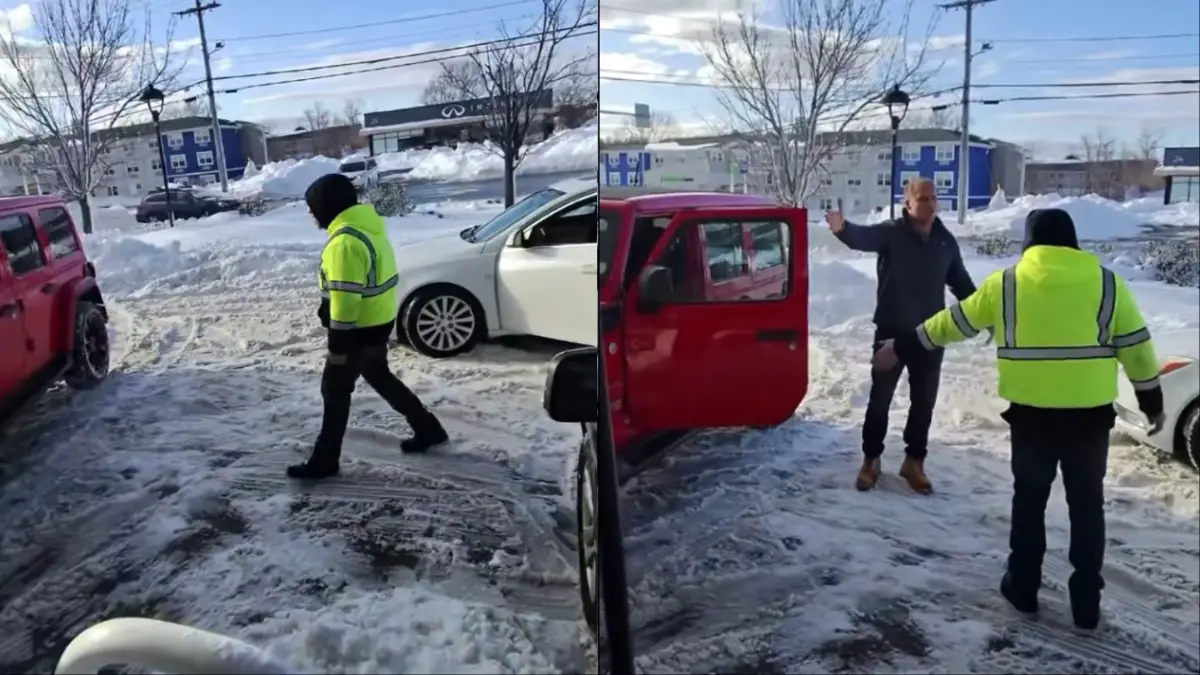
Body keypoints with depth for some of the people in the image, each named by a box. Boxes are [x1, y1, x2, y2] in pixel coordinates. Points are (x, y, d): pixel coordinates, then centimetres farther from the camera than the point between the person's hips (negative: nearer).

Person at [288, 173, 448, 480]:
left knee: (335, 389, 3)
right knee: (379, 377, 24)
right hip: (379, 321, 10)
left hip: (360, 329, -10)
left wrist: (338, 343, -20)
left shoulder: (345, 240, -24)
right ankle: (428, 429, 30)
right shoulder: (368, 224, 8)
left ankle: (324, 461, 14)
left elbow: (345, 296, -26)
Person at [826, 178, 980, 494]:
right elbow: (863, 237, -32)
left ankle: (914, 461, 26)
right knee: (880, 398, 5)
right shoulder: (891, 232, -10)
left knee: (924, 401, 11)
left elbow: (961, 282, 17)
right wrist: (842, 229, -55)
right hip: (891, 331, -4)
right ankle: (870, 460, 20)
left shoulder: (946, 241, 5)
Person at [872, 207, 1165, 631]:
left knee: (1029, 500, 16)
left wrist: (901, 348, 19)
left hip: (1032, 413, 0)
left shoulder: (1006, 282, -1)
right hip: (1090, 413, 1)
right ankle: (1087, 604, 19)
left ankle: (1023, 589, 25)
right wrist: (1152, 401, 17)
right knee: (1087, 505, 13)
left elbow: (954, 322, 7)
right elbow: (1136, 346, 5)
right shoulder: (1106, 282, 1)